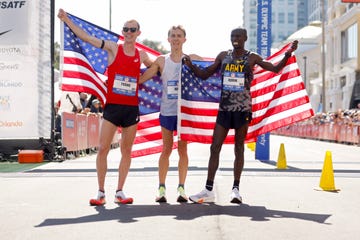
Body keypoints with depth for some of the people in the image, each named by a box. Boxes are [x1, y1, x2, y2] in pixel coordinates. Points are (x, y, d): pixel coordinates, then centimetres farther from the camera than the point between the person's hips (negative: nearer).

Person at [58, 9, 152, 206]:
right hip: (112, 106, -2)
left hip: (132, 108, 3)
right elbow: (85, 37, -7)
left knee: (126, 151, 6)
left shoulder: (141, 55, 8)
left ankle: (119, 192, 16)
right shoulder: (113, 48, 0)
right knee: (102, 148, -6)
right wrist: (66, 19, -12)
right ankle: (101, 193, 4)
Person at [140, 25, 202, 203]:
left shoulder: (192, 59, 3)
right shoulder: (161, 60, 4)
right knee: (166, 149, 5)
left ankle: (181, 188, 11)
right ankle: (161, 188, 12)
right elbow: (140, 79, 4)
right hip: (167, 110, 1)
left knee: (183, 149, 4)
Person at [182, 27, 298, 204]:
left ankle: (235, 189, 11)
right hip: (224, 108, 3)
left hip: (243, 108, -2)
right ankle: (208, 191, 3)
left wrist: (288, 53, -12)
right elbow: (205, 74, 14)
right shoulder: (223, 56, 10)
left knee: (239, 149, 4)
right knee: (215, 147, -1)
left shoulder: (252, 58, 3)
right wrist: (191, 65, -1)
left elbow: (275, 68, 1)